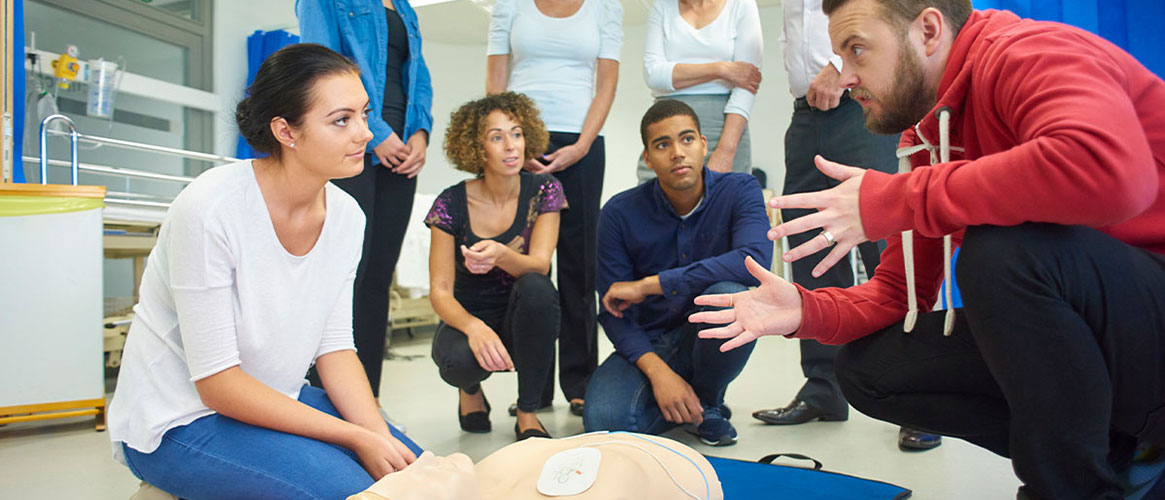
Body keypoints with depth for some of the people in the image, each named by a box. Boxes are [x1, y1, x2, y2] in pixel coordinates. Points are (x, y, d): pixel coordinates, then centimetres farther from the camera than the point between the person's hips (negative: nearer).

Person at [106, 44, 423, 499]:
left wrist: (379, 435, -16)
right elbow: (216, 382, -22)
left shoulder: (346, 216, -5)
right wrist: (357, 439, -23)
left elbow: (335, 347, 0)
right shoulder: (210, 210, -25)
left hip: (274, 401, 6)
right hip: (177, 424, -6)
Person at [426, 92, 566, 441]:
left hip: (523, 323, 1)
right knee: (459, 360, -36)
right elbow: (440, 291, -14)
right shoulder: (452, 204, -11)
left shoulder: (543, 190, -8)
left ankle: (528, 416, -16)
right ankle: (471, 391, 7)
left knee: (535, 287, -34)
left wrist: (501, 255, -43)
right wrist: (474, 327, -36)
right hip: (468, 317, -1)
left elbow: (539, 265, -19)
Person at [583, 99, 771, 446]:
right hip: (649, 344, 1)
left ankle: (708, 404, -4)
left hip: (711, 339, 0)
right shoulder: (620, 213, -9)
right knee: (604, 420, -28)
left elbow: (755, 261, -32)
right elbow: (613, 311, -8)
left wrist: (648, 285, -29)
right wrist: (658, 372, -26)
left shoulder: (740, 190, -12)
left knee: (729, 295, -35)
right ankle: (686, 404, 8)